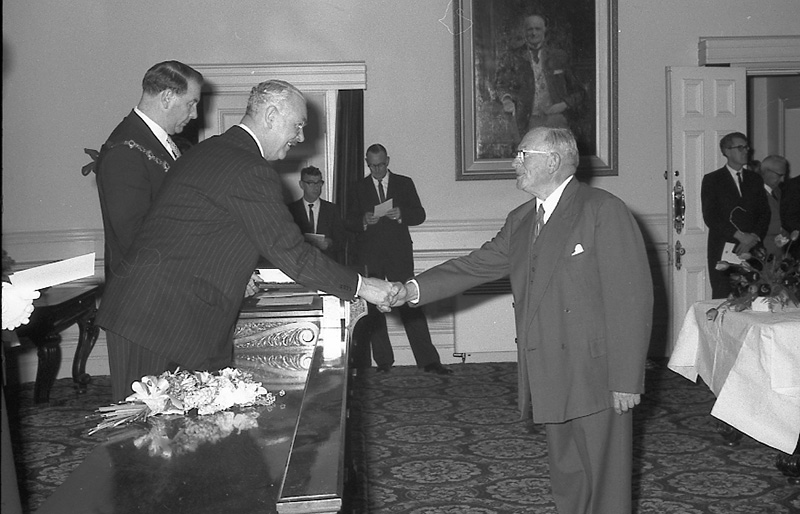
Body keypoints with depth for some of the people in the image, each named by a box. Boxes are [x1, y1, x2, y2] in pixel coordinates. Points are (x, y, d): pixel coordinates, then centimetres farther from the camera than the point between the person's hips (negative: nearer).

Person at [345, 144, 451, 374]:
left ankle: (428, 360, -2)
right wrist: (364, 220, -14)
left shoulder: (404, 183, 11)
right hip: (369, 256, 1)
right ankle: (383, 360, 10)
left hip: (399, 254, -1)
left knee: (410, 304, -5)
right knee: (372, 308, 1)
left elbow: (420, 215, 5)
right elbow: (350, 222, 7)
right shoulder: (359, 187, 11)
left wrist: (401, 214, -14)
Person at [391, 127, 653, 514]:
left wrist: (626, 381, -17)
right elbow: (475, 266, 11)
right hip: (551, 380, 7)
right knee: (566, 482, 18)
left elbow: (632, 299, -15)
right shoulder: (521, 220, 12)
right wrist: (413, 290, -2)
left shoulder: (604, 212, -12)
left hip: (596, 378, -7)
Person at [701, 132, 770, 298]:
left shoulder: (755, 179, 17)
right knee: (723, 299, -8)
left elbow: (765, 213, 11)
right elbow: (710, 217, -6)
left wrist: (754, 238, -6)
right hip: (722, 251, -3)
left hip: (751, 249, 3)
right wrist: (739, 235, -13)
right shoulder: (711, 180, 3)